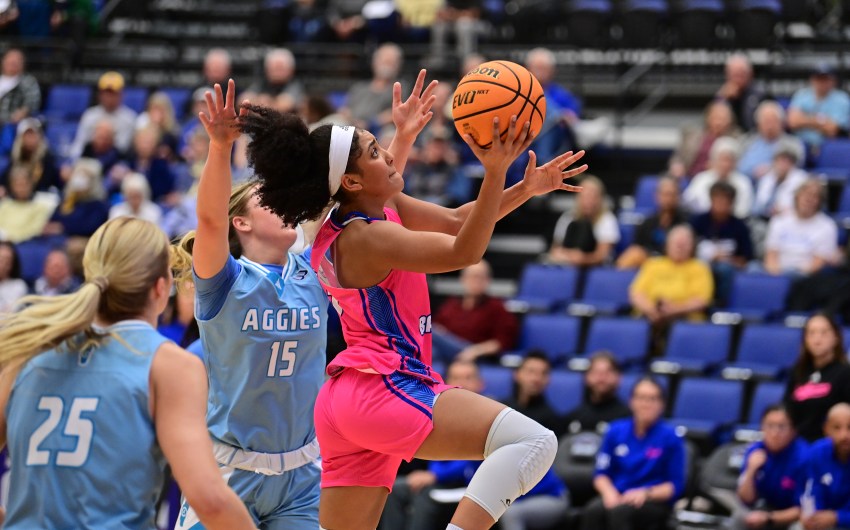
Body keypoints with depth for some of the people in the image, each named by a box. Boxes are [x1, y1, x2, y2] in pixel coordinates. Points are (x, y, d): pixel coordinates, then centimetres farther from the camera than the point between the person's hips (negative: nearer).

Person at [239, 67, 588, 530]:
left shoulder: (380, 209, 13)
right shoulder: (363, 238, -15)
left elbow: (457, 222, 20)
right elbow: (464, 251, -19)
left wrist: (525, 189, 9)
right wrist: (495, 173, -28)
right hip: (382, 388, -10)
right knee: (533, 442, -20)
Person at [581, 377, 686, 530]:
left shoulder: (670, 437, -1)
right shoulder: (616, 431, 9)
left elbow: (675, 486, -1)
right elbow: (601, 474, 12)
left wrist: (645, 493, -17)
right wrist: (609, 492, -10)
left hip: (655, 502, -3)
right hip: (618, 498, 3)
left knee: (619, 511, -36)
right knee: (593, 511, -32)